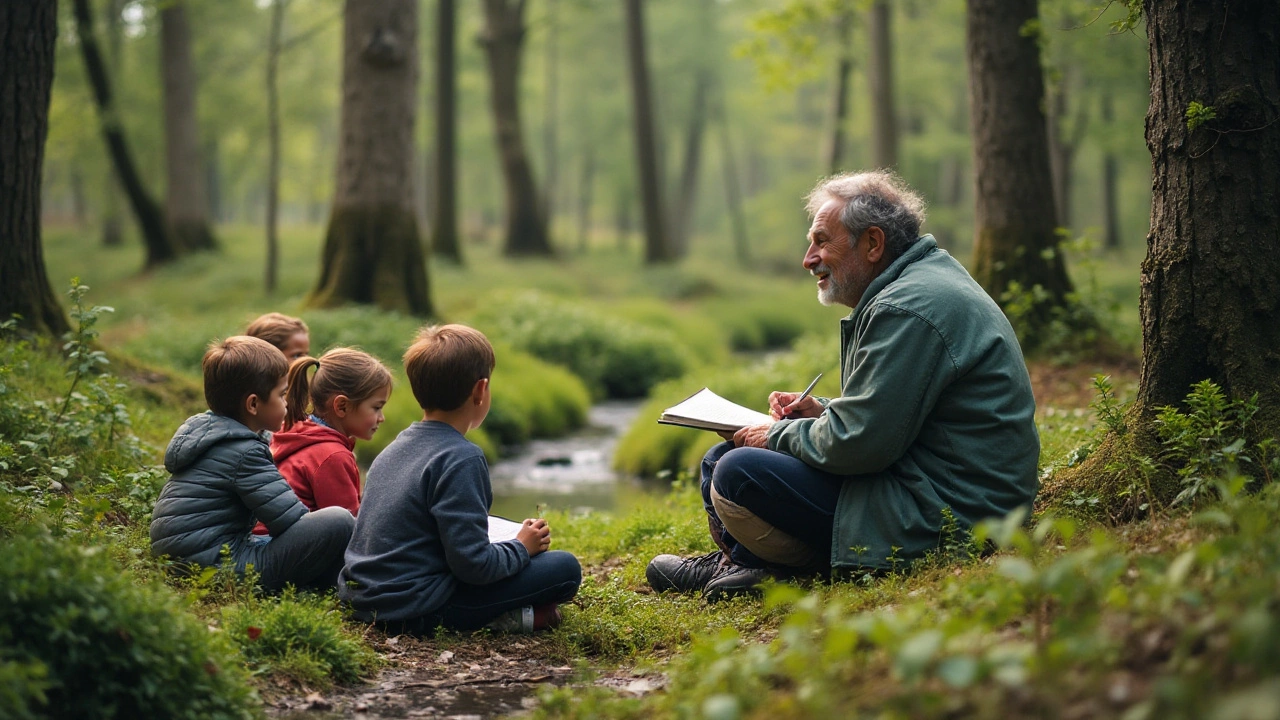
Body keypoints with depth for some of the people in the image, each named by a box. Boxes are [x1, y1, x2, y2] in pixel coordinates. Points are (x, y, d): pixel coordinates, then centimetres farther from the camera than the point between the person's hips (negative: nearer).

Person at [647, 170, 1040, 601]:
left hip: (940, 516, -11)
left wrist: (778, 435, -6)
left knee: (737, 475, -19)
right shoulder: (927, 278, 15)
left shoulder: (908, 309, -20)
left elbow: (859, 442, -23)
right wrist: (823, 412, 10)